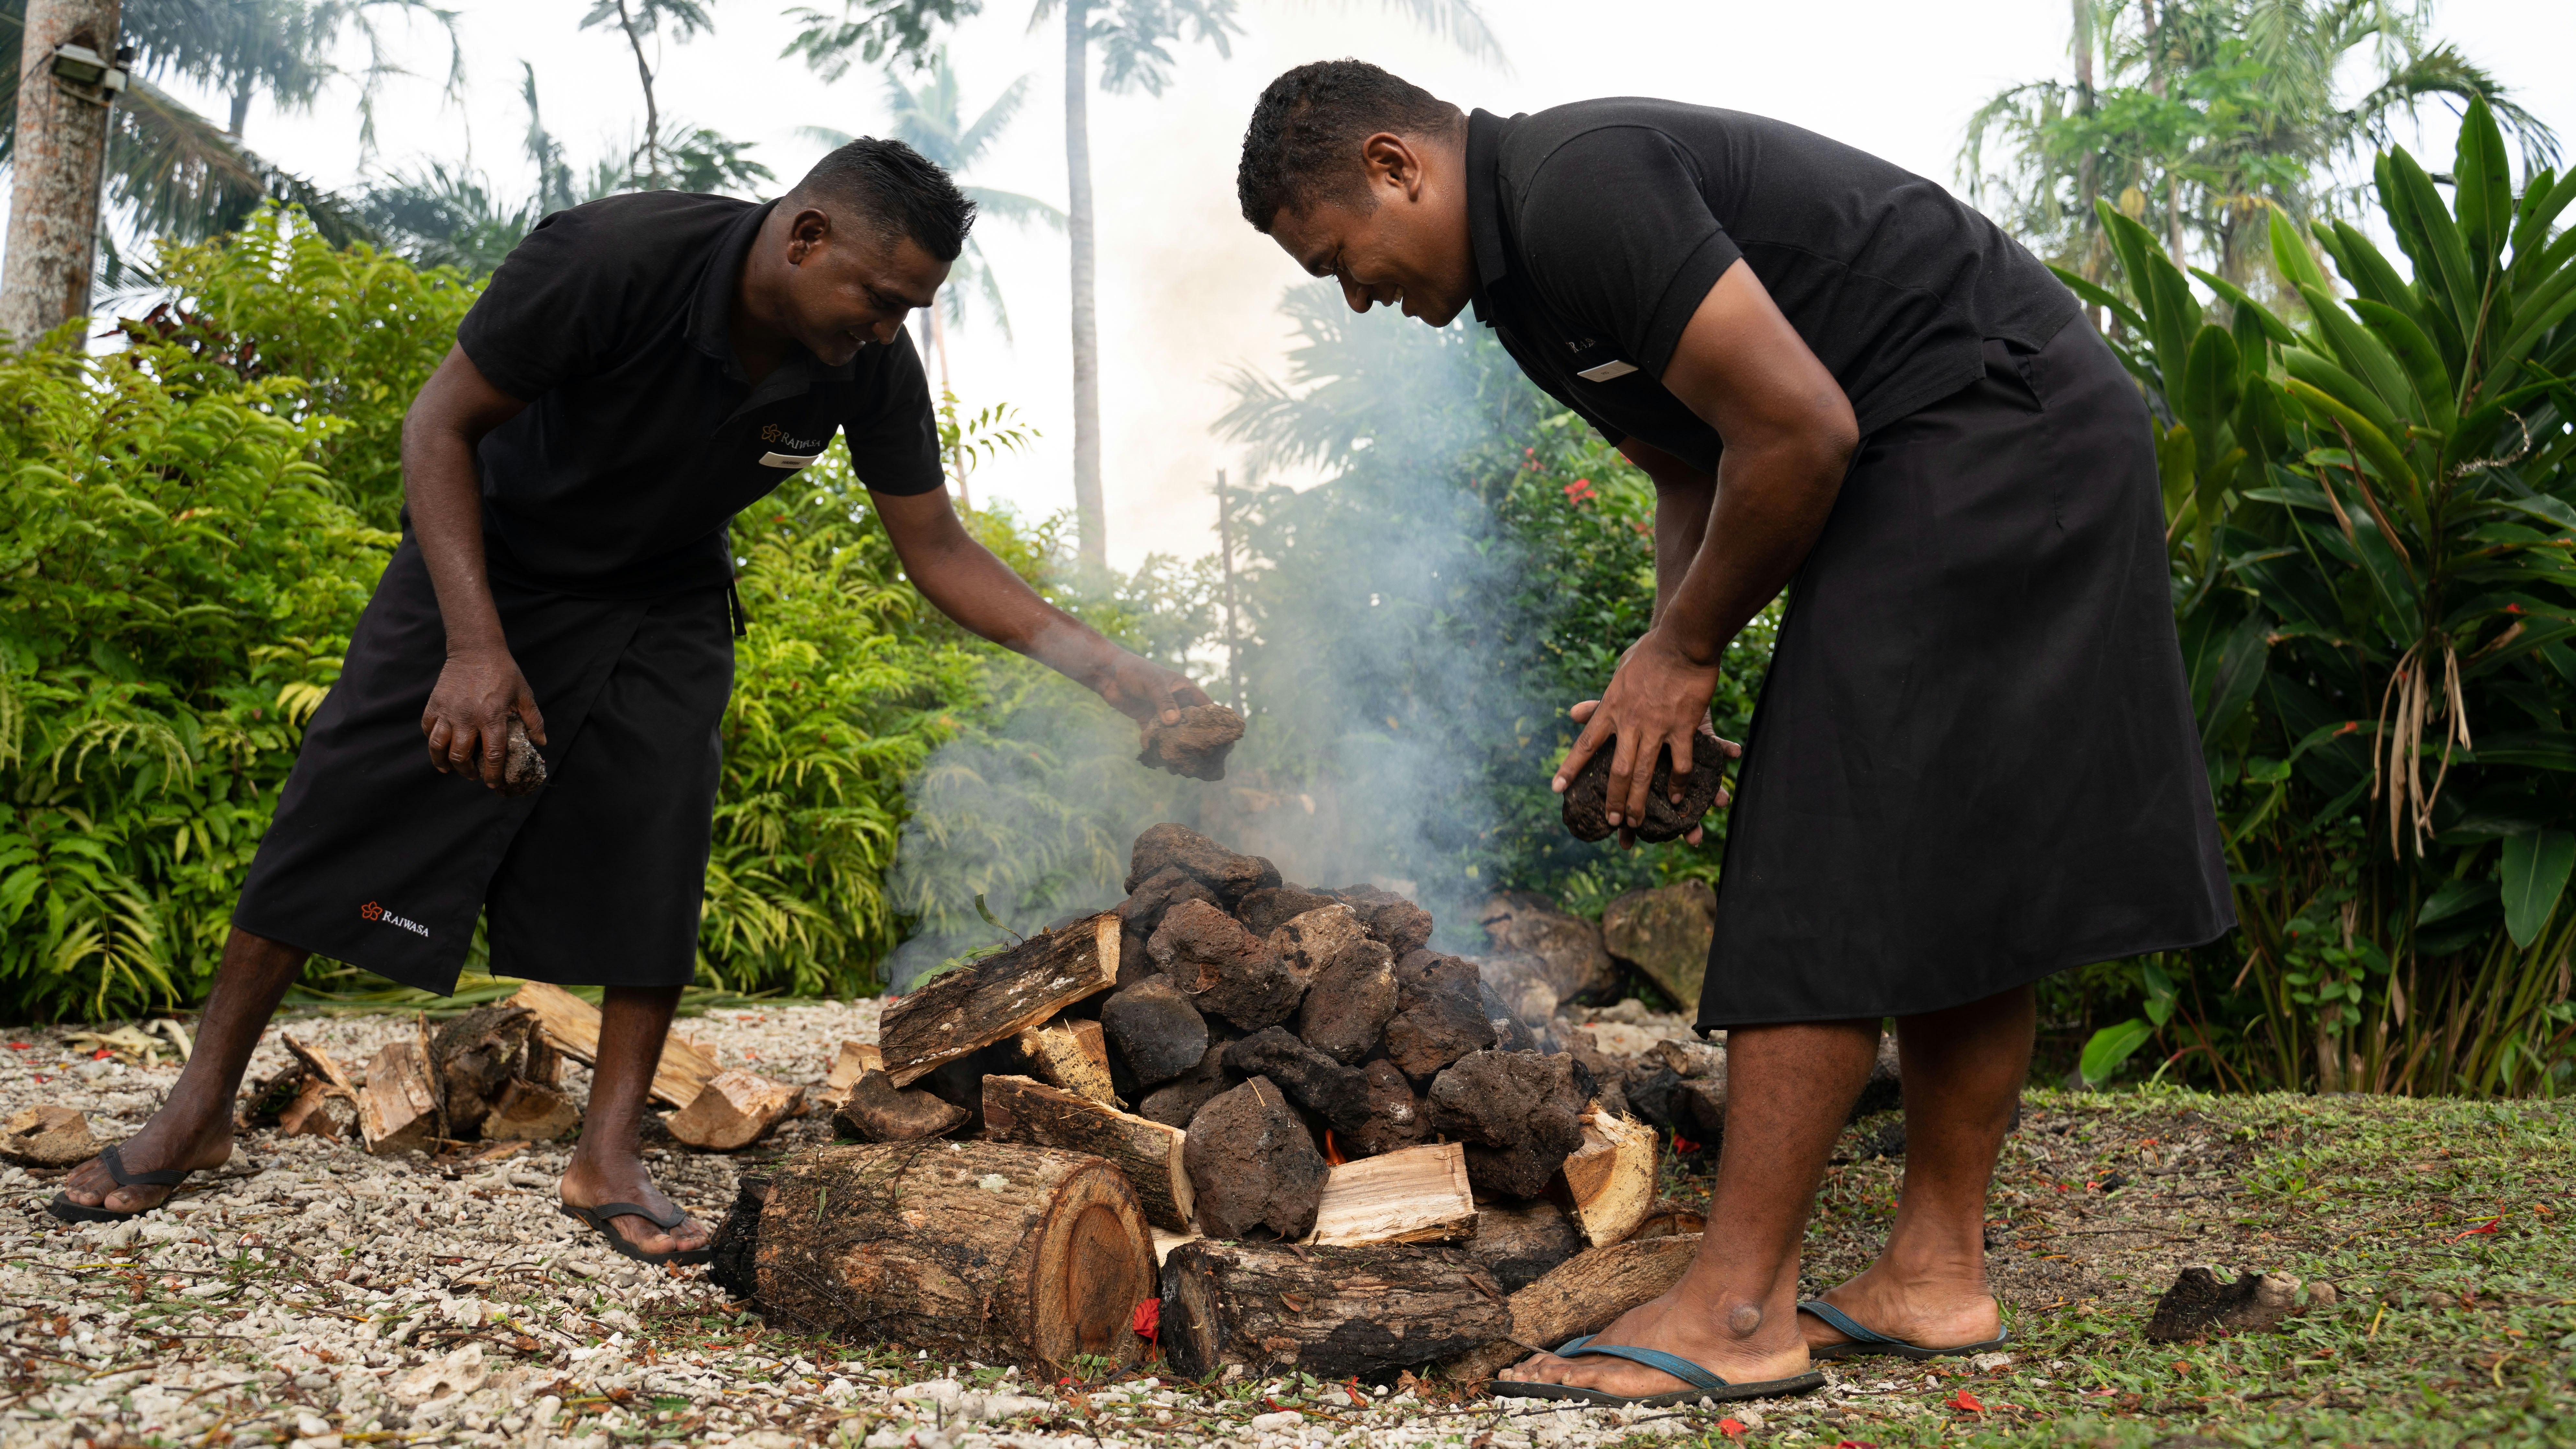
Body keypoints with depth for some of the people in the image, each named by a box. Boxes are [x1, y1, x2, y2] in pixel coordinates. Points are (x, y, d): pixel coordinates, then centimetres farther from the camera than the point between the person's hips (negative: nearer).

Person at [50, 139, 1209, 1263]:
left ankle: (609, 1156, 3)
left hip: (661, 609, 3)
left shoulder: (872, 371, -21)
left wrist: (1107, 667, -22)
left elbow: (939, 554, -11)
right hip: (487, 563, -2)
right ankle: (201, 1107, 15)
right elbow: (439, 427, -24)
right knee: (336, 818, -2)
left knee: (657, 854, -10)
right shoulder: (611, 260, -33)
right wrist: (476, 643, -33)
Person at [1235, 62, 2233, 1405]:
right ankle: (1937, 1270, 17)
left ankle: (1734, 1309, -8)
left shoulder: (1580, 188, -19)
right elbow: (1698, 474, 21)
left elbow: (1801, 431, -22)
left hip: (1985, 427, -11)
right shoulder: (1522, 273, 14)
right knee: (1960, 869, 9)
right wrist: (1666, 666, 6)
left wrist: (1686, 650, -9)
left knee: (1832, 874, -12)